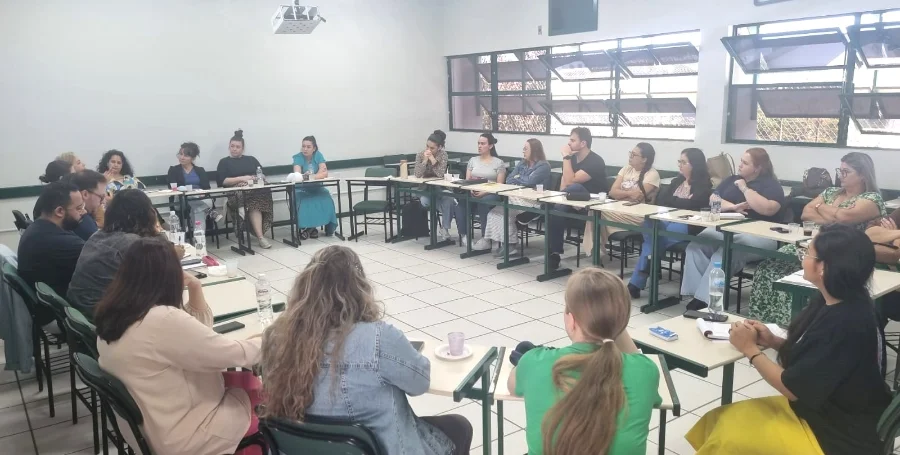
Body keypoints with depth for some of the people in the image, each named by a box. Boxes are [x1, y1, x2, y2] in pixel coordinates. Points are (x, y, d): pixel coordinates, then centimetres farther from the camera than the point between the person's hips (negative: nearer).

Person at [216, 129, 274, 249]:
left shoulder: (251, 159, 27)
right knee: (254, 203, -36)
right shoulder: (224, 162, 18)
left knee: (255, 203, -37)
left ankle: (260, 236, -41)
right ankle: (261, 237, -43)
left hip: (256, 189, 2)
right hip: (236, 193, -2)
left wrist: (253, 179, -6)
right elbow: (221, 181, 3)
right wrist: (241, 179, -8)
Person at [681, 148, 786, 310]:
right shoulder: (732, 180, 22)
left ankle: (705, 299, -33)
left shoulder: (771, 185, 3)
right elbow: (713, 200, 12)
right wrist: (733, 207, -7)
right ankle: (697, 295, -29)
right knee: (696, 246, -26)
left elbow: (768, 209, -17)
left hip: (758, 235, -5)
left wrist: (744, 188, -8)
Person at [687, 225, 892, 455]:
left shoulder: (846, 323, -29)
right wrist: (774, 341, -3)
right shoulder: (834, 301, -1)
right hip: (821, 408, 9)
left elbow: (793, 387, -23)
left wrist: (750, 349, -10)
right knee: (719, 421, 2)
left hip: (842, 436, -9)